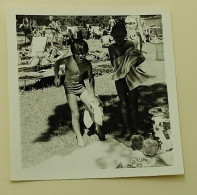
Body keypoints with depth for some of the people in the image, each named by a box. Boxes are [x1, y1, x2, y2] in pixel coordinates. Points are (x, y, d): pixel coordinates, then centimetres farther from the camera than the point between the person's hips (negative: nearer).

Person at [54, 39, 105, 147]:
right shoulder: (68, 61, -23)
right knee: (75, 114, -4)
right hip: (70, 87, -2)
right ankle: (79, 136, 15)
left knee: (93, 108, -3)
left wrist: (92, 92, -2)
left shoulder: (87, 64, -15)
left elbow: (91, 78, 1)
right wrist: (56, 77, -6)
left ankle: (98, 128, 21)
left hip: (81, 86, 3)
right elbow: (57, 63, -2)